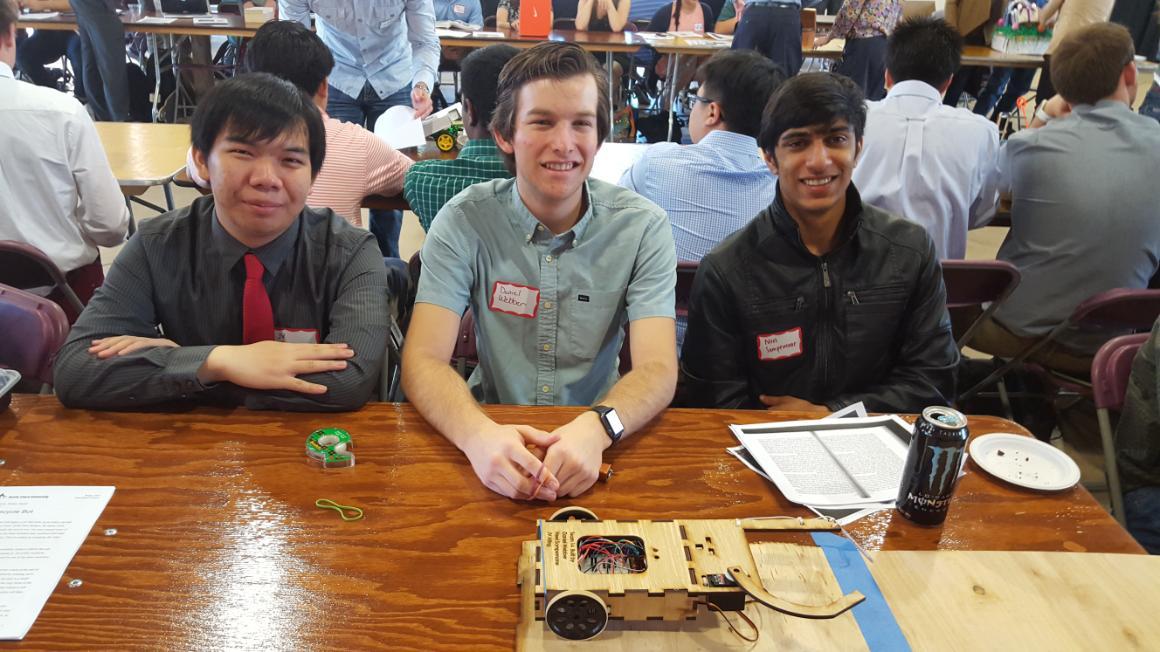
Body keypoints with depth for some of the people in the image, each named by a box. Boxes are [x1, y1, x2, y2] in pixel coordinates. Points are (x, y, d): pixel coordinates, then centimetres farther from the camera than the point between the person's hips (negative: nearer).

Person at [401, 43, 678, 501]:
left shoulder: (643, 226, -6)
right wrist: (477, 433, -37)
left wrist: (596, 429, -36)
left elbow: (658, 369, -14)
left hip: (603, 445, 0)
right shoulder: (465, 221, -7)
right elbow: (422, 359, -15)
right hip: (493, 439, 0)